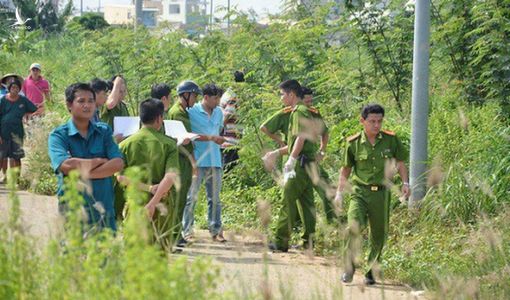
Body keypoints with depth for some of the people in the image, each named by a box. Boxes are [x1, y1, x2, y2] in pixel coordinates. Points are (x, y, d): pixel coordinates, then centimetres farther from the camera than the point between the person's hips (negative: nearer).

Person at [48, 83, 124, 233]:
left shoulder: (104, 131, 9)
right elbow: (66, 165, -19)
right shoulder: (58, 135, -2)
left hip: (103, 208, 3)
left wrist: (86, 174, -15)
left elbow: (118, 164, -5)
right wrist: (100, 161, -8)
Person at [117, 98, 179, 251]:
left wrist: (148, 188, -9)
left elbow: (120, 177, -6)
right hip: (162, 203, -1)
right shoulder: (169, 144, -4)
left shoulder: (126, 144, 0)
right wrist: (153, 203, -20)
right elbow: (171, 176, -17)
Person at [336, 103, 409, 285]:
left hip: (381, 193, 1)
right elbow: (346, 169, 10)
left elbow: (400, 162, 12)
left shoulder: (390, 140, -1)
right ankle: (349, 269, -9)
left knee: (379, 236, 6)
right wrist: (339, 192, 8)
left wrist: (405, 183, 1)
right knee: (353, 226, -22)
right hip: (360, 192, -1)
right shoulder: (353, 143, -2)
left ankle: (371, 272, 24)